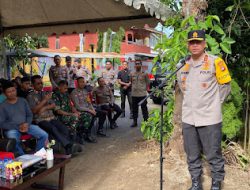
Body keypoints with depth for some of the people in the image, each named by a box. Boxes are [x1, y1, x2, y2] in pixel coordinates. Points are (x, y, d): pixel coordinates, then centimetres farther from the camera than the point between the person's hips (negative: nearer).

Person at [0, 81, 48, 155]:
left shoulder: (23, 101, 10)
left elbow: (30, 115, 12)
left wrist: (27, 124, -10)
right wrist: (18, 127, -14)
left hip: (26, 126, 3)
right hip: (12, 129, -3)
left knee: (44, 135, -17)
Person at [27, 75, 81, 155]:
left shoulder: (46, 93, 20)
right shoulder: (30, 96, 4)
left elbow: (53, 105, 13)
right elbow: (34, 110, -8)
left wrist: (45, 108, -7)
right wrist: (45, 100, -12)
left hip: (51, 118, 5)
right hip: (40, 120, -5)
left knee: (65, 129, -23)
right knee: (53, 129, -34)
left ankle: (68, 148, -31)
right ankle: (69, 145, -43)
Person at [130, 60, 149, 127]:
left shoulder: (144, 74, -2)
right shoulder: (132, 74, 7)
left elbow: (148, 82, 4)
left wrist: (145, 89, -1)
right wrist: (133, 88, 8)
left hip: (142, 94, -3)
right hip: (134, 94, 3)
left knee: (144, 108, 2)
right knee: (134, 109, 9)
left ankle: (146, 121, 13)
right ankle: (135, 122, 20)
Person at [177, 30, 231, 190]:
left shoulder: (215, 61, -8)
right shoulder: (183, 65, 7)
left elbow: (225, 85, 0)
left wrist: (214, 103, 3)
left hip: (209, 118, -5)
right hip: (188, 118, 5)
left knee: (213, 155, 4)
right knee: (192, 155, 15)